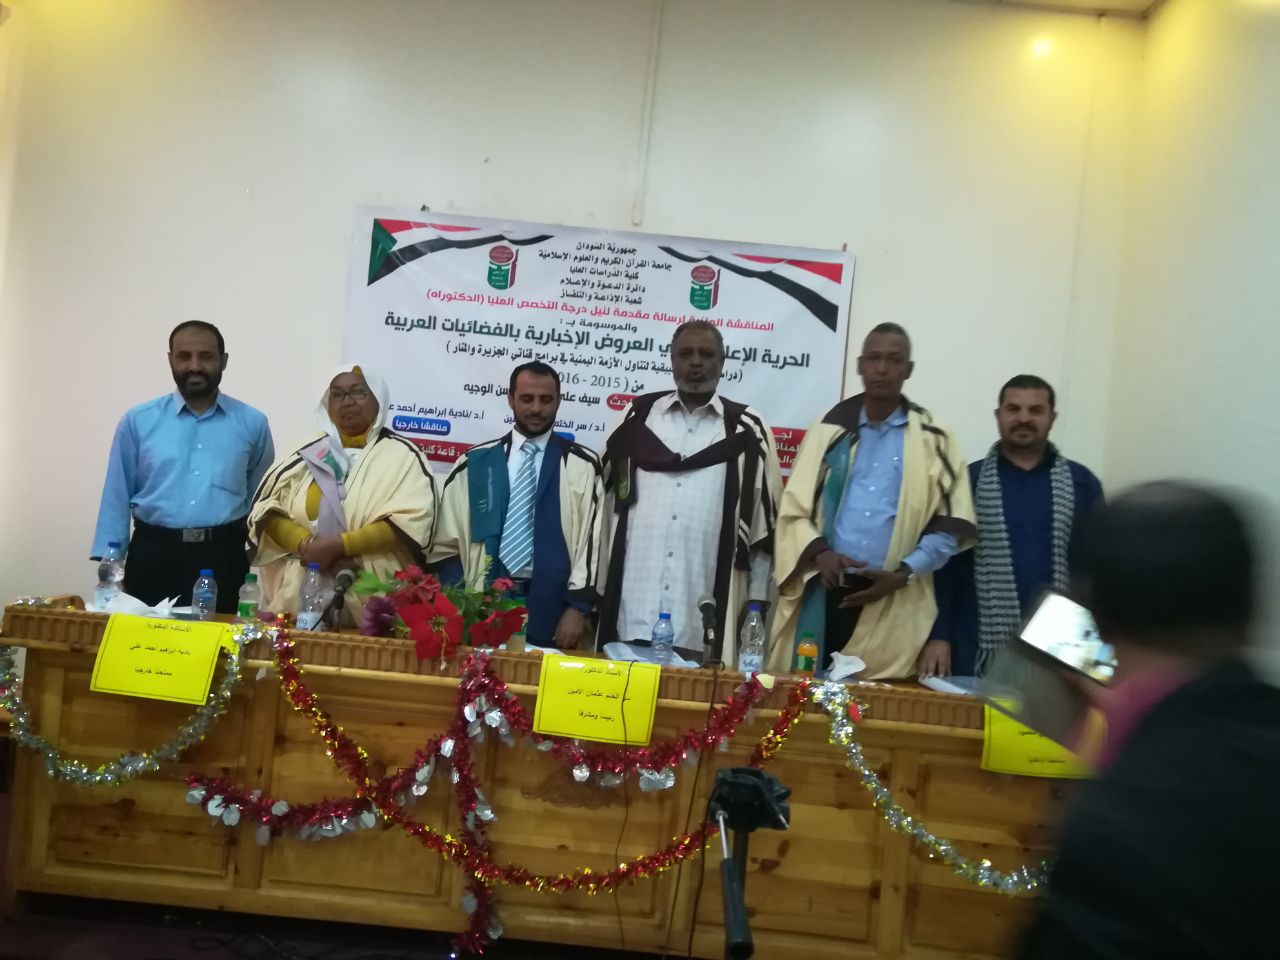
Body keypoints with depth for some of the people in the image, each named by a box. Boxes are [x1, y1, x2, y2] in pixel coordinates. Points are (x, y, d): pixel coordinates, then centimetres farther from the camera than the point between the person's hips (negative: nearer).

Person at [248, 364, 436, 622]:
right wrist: (307, 545, -12)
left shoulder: (402, 455, 2)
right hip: (302, 592, 3)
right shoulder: (307, 454, 13)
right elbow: (266, 509, 6)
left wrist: (337, 546, -16)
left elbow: (410, 522, -11)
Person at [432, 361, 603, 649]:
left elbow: (592, 541, -2)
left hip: (551, 608, -1)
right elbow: (448, 544, 7)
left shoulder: (583, 466, 2)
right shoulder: (475, 462, 7)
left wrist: (578, 607, -8)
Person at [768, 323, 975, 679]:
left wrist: (905, 573, -8)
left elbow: (951, 523, 5)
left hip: (894, 603, -1)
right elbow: (794, 506, 8)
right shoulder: (829, 428, 10)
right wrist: (819, 552, -10)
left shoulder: (934, 440, 7)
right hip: (824, 590, 1)